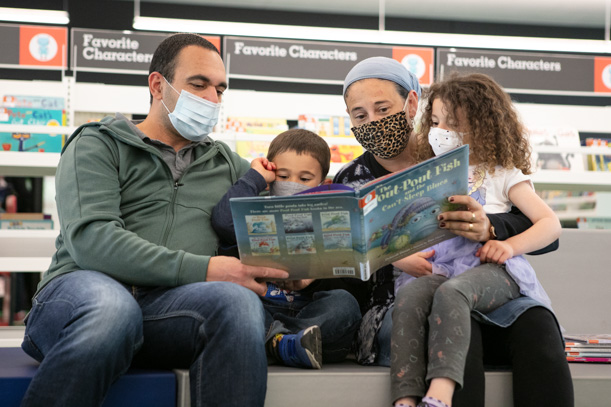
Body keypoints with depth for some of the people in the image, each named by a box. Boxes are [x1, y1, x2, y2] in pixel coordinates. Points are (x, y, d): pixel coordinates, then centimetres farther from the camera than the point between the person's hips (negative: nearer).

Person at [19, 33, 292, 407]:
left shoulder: (228, 164, 28)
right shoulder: (97, 146, 11)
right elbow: (90, 239, -7)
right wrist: (202, 270, -17)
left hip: (171, 305, 3)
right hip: (84, 289, -3)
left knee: (238, 301, -32)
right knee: (112, 307, -40)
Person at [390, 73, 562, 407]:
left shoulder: (502, 175, 17)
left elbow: (551, 225, 9)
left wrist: (510, 245, -10)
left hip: (488, 267, -3)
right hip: (436, 268, 3)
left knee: (450, 292, -39)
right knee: (408, 298, -34)